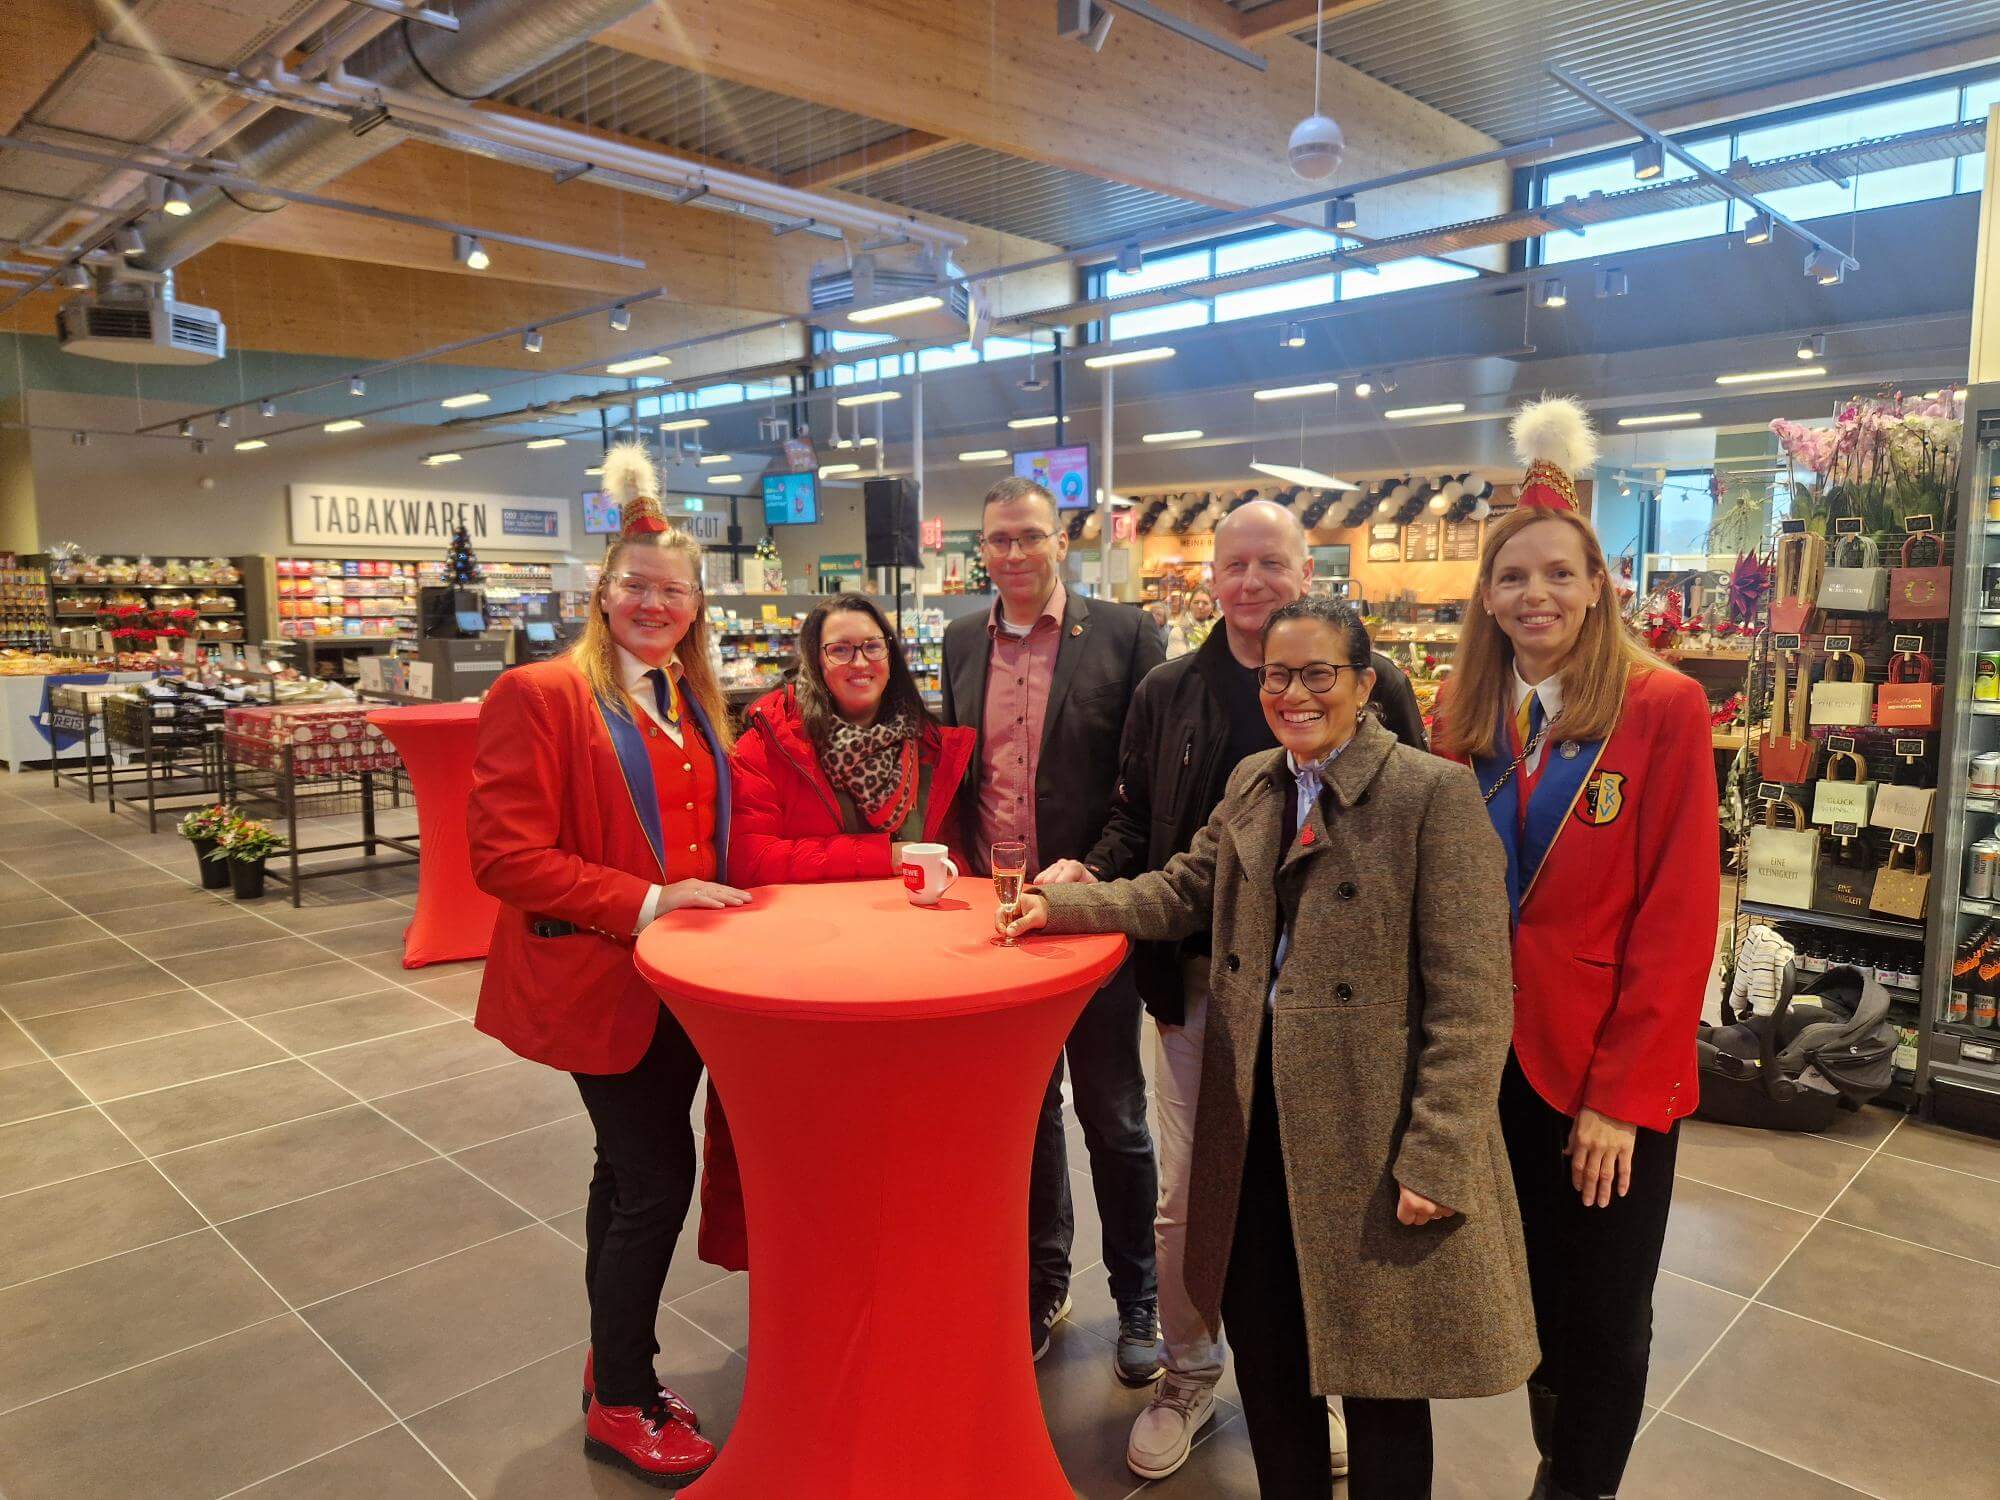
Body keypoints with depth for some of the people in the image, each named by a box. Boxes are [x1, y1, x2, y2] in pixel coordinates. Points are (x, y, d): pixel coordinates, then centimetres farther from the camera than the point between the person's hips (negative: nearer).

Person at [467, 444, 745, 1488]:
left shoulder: (692, 703, 11)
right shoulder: (541, 695, -13)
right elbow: (504, 855, -20)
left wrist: (715, 900, 4)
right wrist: (642, 905, -23)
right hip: (600, 980, -7)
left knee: (631, 1176, 18)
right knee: (658, 1180, -2)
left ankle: (614, 1372, 35)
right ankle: (622, 1405, 19)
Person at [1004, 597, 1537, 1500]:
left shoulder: (1435, 793, -14)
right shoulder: (1253, 783, 7)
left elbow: (1470, 1000, -15)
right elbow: (1183, 891, 12)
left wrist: (1436, 1157, -17)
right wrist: (1063, 906, -2)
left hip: (1370, 1125, -5)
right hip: (1258, 1116, 6)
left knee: (1377, 1372, 11)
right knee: (1260, 1338, 18)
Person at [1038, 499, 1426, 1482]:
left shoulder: (1373, 687, -4)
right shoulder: (1167, 693, 5)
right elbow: (1134, 822, 10)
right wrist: (1091, 871, -10)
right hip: (1197, 979, 2)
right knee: (1182, 1195, 12)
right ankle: (1189, 1371, 36)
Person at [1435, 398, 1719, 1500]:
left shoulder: (1663, 708, -10)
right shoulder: (1466, 717, 2)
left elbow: (1678, 914, -13)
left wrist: (1622, 1092, -14)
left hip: (1615, 1072, -3)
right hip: (1497, 1053, 4)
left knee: (1605, 1315, 10)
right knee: (1536, 1291, 18)